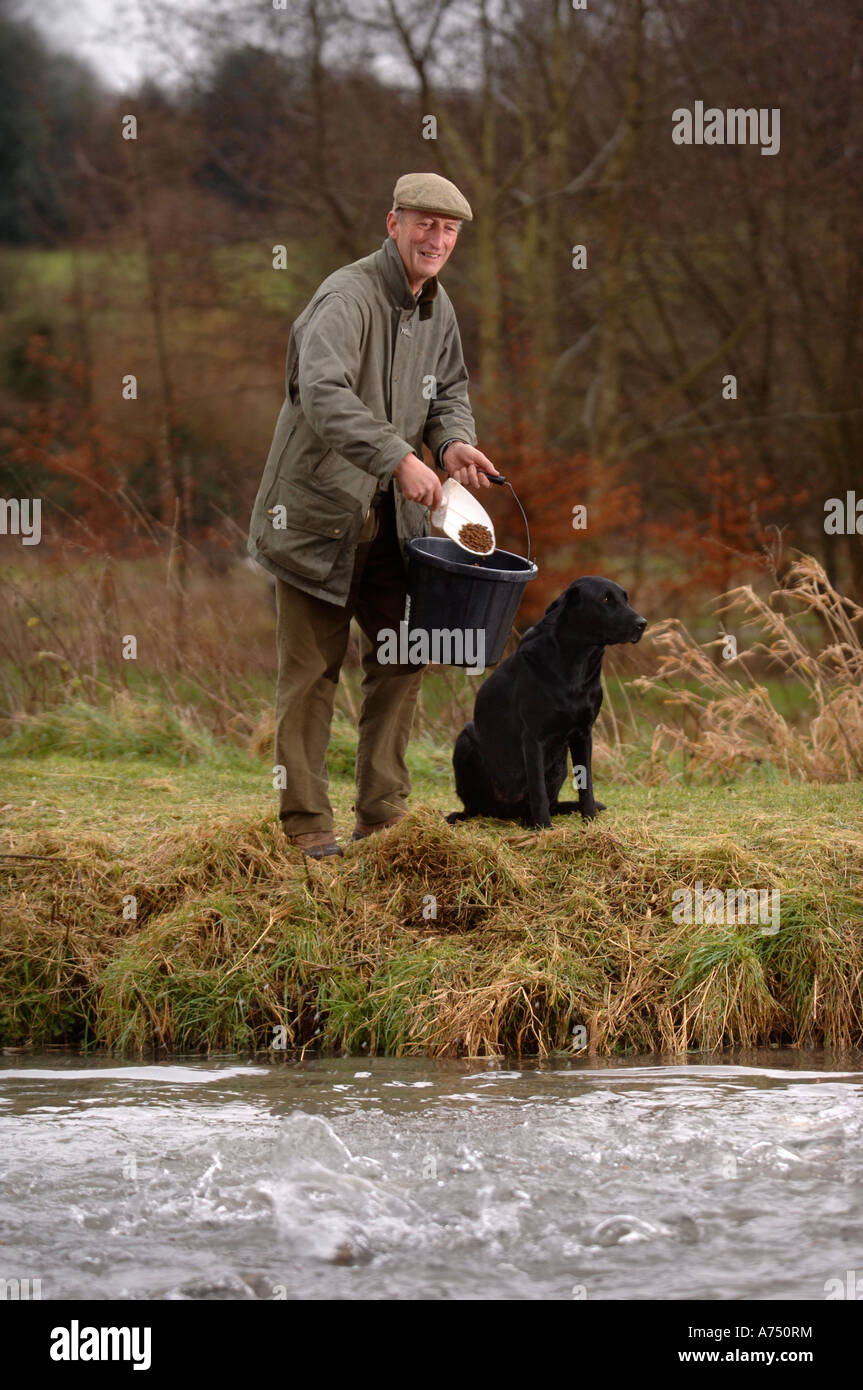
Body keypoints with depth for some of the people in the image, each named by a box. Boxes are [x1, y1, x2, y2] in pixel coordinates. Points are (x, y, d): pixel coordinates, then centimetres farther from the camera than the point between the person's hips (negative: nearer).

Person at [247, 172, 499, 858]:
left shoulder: (437, 308, 7)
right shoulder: (346, 298, -20)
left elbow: (449, 390, 20)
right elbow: (323, 393, -35)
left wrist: (453, 441, -4)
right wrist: (400, 457, -42)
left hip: (390, 517, 8)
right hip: (318, 512, -8)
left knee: (402, 656, 10)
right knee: (312, 669, -2)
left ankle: (384, 813, 20)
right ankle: (306, 823, 6)